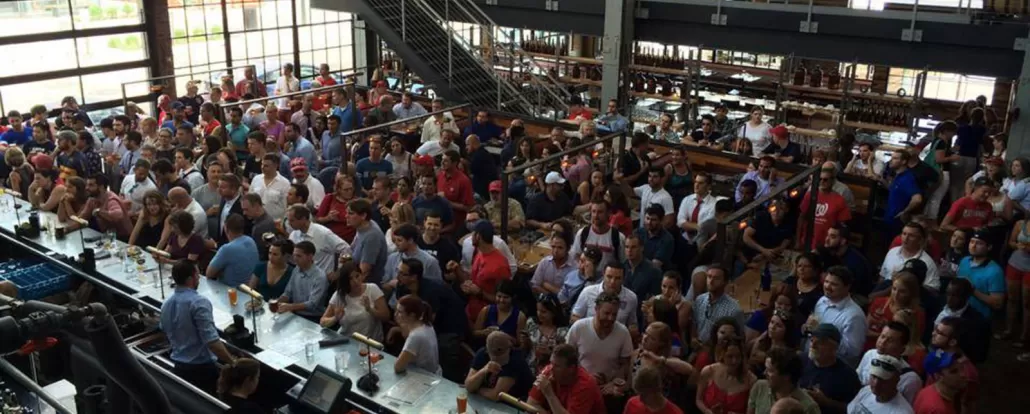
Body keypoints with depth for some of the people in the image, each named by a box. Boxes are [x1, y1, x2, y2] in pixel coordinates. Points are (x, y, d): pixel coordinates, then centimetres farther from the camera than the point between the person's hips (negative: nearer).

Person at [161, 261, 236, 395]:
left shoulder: (166, 304, 5)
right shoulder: (199, 303, -21)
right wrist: (232, 361, -21)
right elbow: (211, 341, -27)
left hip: (179, 367, 8)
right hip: (201, 367, -8)